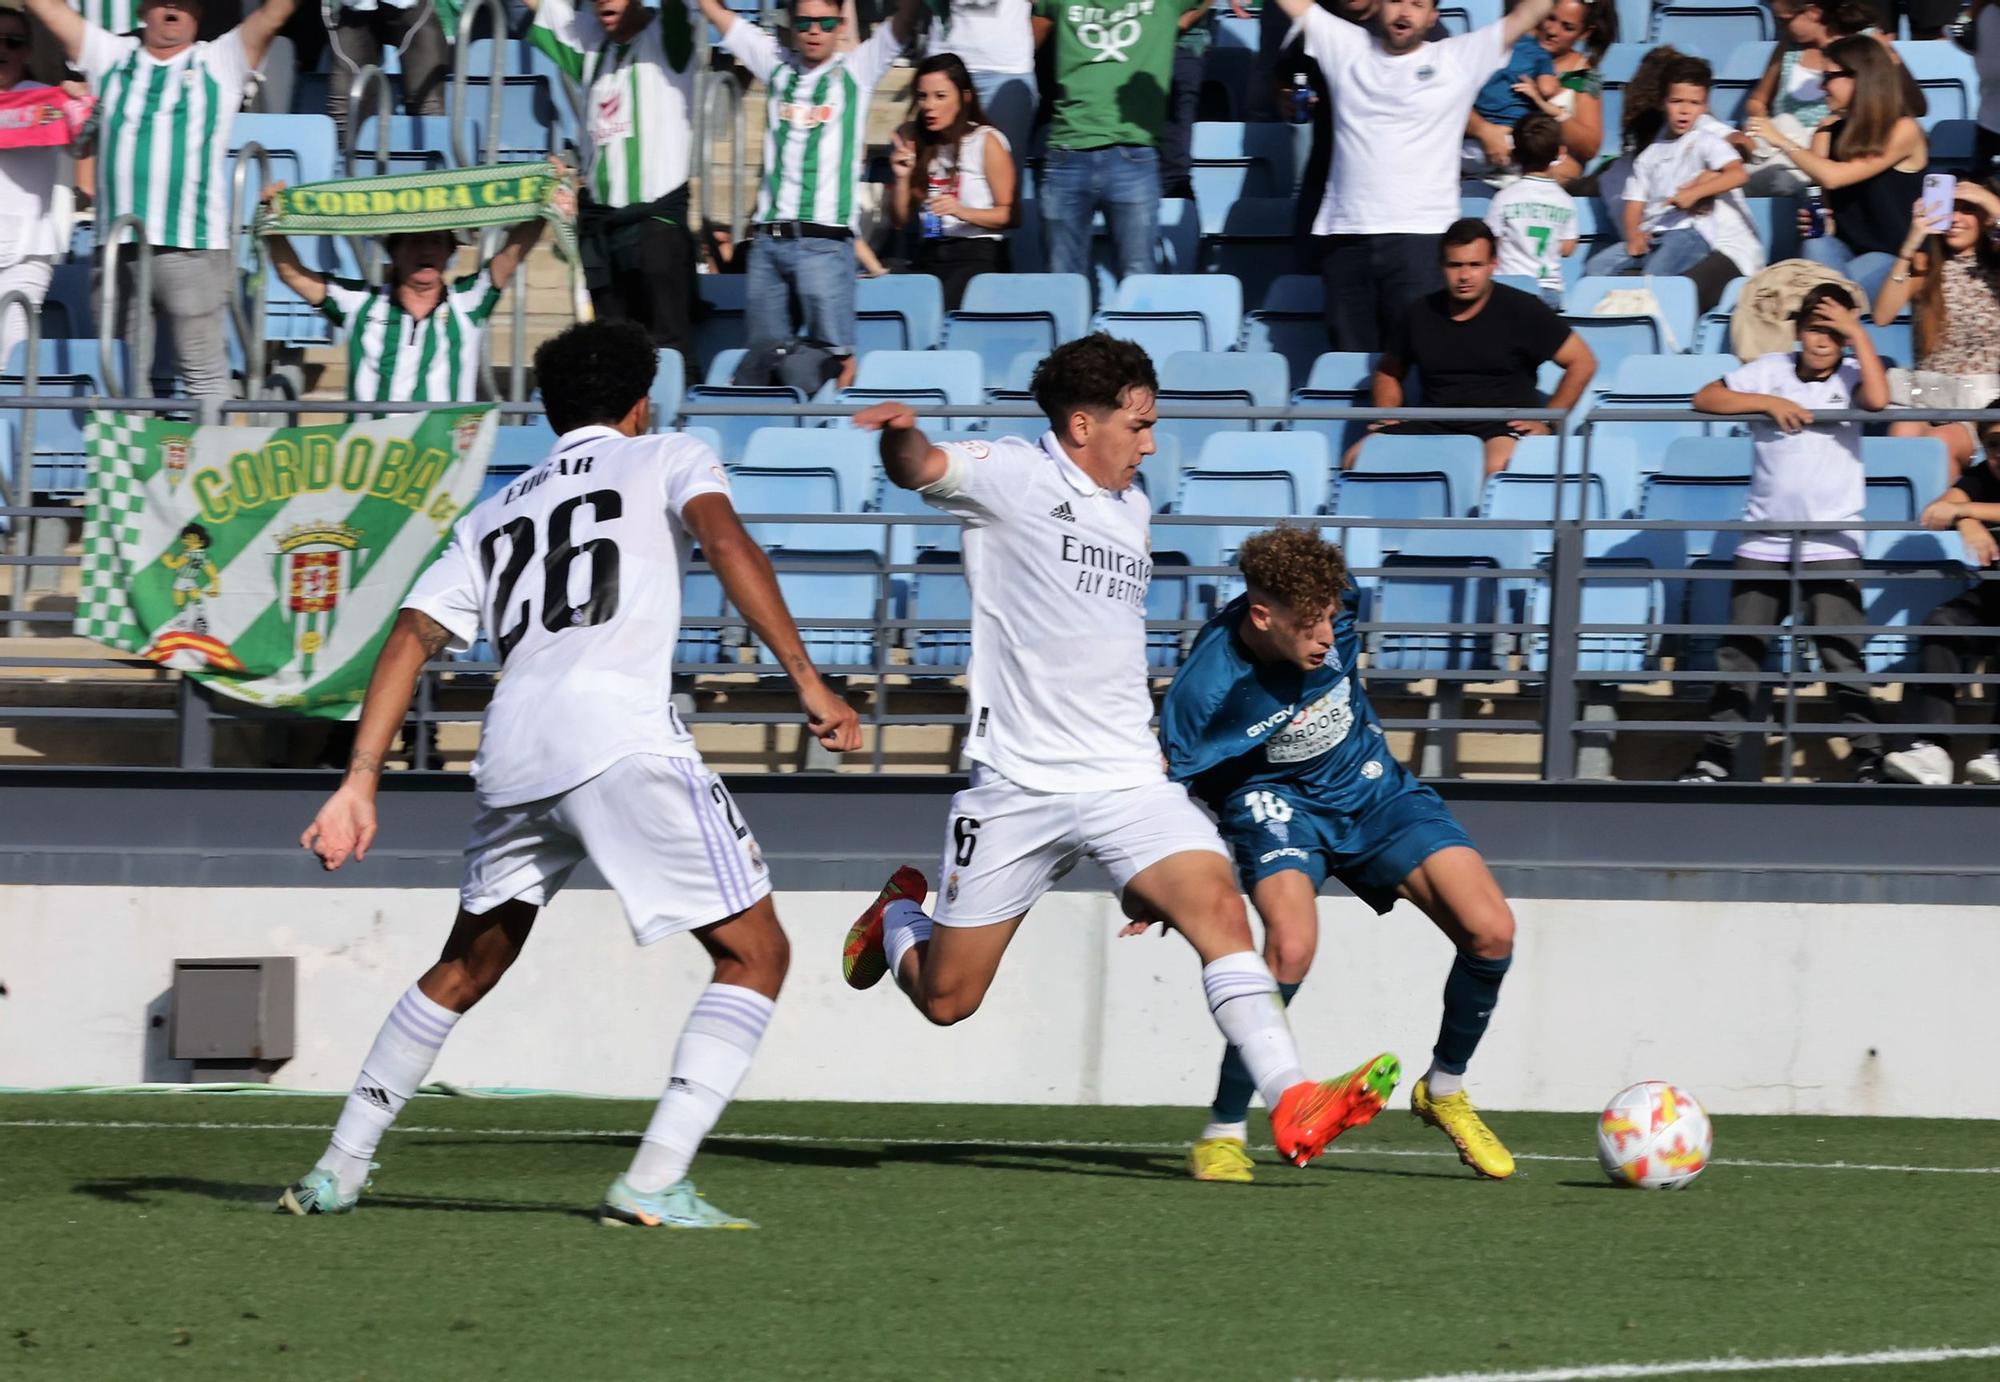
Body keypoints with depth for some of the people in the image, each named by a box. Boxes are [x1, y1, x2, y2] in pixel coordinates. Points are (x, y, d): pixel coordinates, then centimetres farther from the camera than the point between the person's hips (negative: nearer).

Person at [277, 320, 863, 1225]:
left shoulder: (493, 515, 28)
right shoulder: (666, 460, 15)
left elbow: (411, 640, 17)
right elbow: (725, 543, -6)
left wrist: (359, 785, 12)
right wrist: (805, 678, -11)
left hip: (512, 748, 6)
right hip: (622, 736, -6)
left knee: (468, 966, 25)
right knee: (754, 953, 2)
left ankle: (338, 1170, 26)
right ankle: (654, 1182, -11)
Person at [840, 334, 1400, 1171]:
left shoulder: (1131, 510, 16)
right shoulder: (1014, 476, -5)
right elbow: (922, 470, -25)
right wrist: (901, 437, -48)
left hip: (1128, 782, 4)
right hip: (1018, 782, -4)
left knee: (1217, 907, -21)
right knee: (946, 999, 5)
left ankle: (1292, 1106, -27)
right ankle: (897, 918, 40)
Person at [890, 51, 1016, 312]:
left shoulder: (986, 141, 0)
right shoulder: (917, 146, 16)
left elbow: (1010, 215, -4)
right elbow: (902, 220, 16)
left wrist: (962, 212, -18)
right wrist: (902, 178, 1)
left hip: (978, 255, -5)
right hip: (930, 258, 5)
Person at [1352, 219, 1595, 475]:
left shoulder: (1522, 309, 3)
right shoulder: (1421, 314, 13)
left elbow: (1582, 362, 4)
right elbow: (1387, 374, 29)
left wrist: (1546, 421, -2)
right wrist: (1387, 418, 10)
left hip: (1503, 427, -4)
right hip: (1435, 427, 4)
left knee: (1498, 463, -42)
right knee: (1359, 459, -23)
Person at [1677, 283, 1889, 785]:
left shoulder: (1851, 375, 1)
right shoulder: (1771, 371, 6)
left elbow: (1878, 400, -21)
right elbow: (1706, 398, 2)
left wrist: (1858, 333, -14)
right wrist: (1769, 403, -10)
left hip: (1832, 545, -3)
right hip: (1763, 542, 3)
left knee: (1841, 656, -7)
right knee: (1740, 650, 5)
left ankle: (1868, 756, -3)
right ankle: (1719, 752, 13)